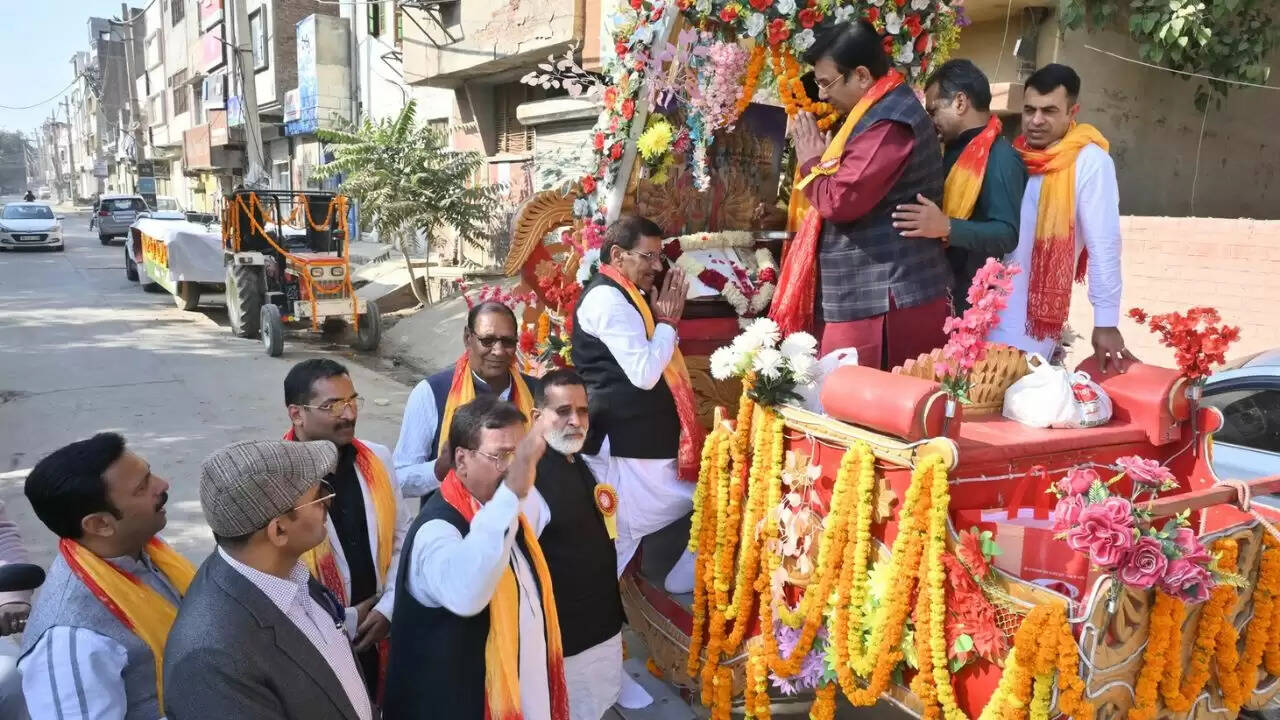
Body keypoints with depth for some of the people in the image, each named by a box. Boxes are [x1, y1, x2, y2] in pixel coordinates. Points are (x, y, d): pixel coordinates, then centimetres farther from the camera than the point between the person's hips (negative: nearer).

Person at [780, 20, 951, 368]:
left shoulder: (888, 123, -17)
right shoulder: (887, 110, 18)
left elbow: (841, 201, -22)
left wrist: (811, 163, -5)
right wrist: (823, 161, 8)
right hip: (882, 296, 10)